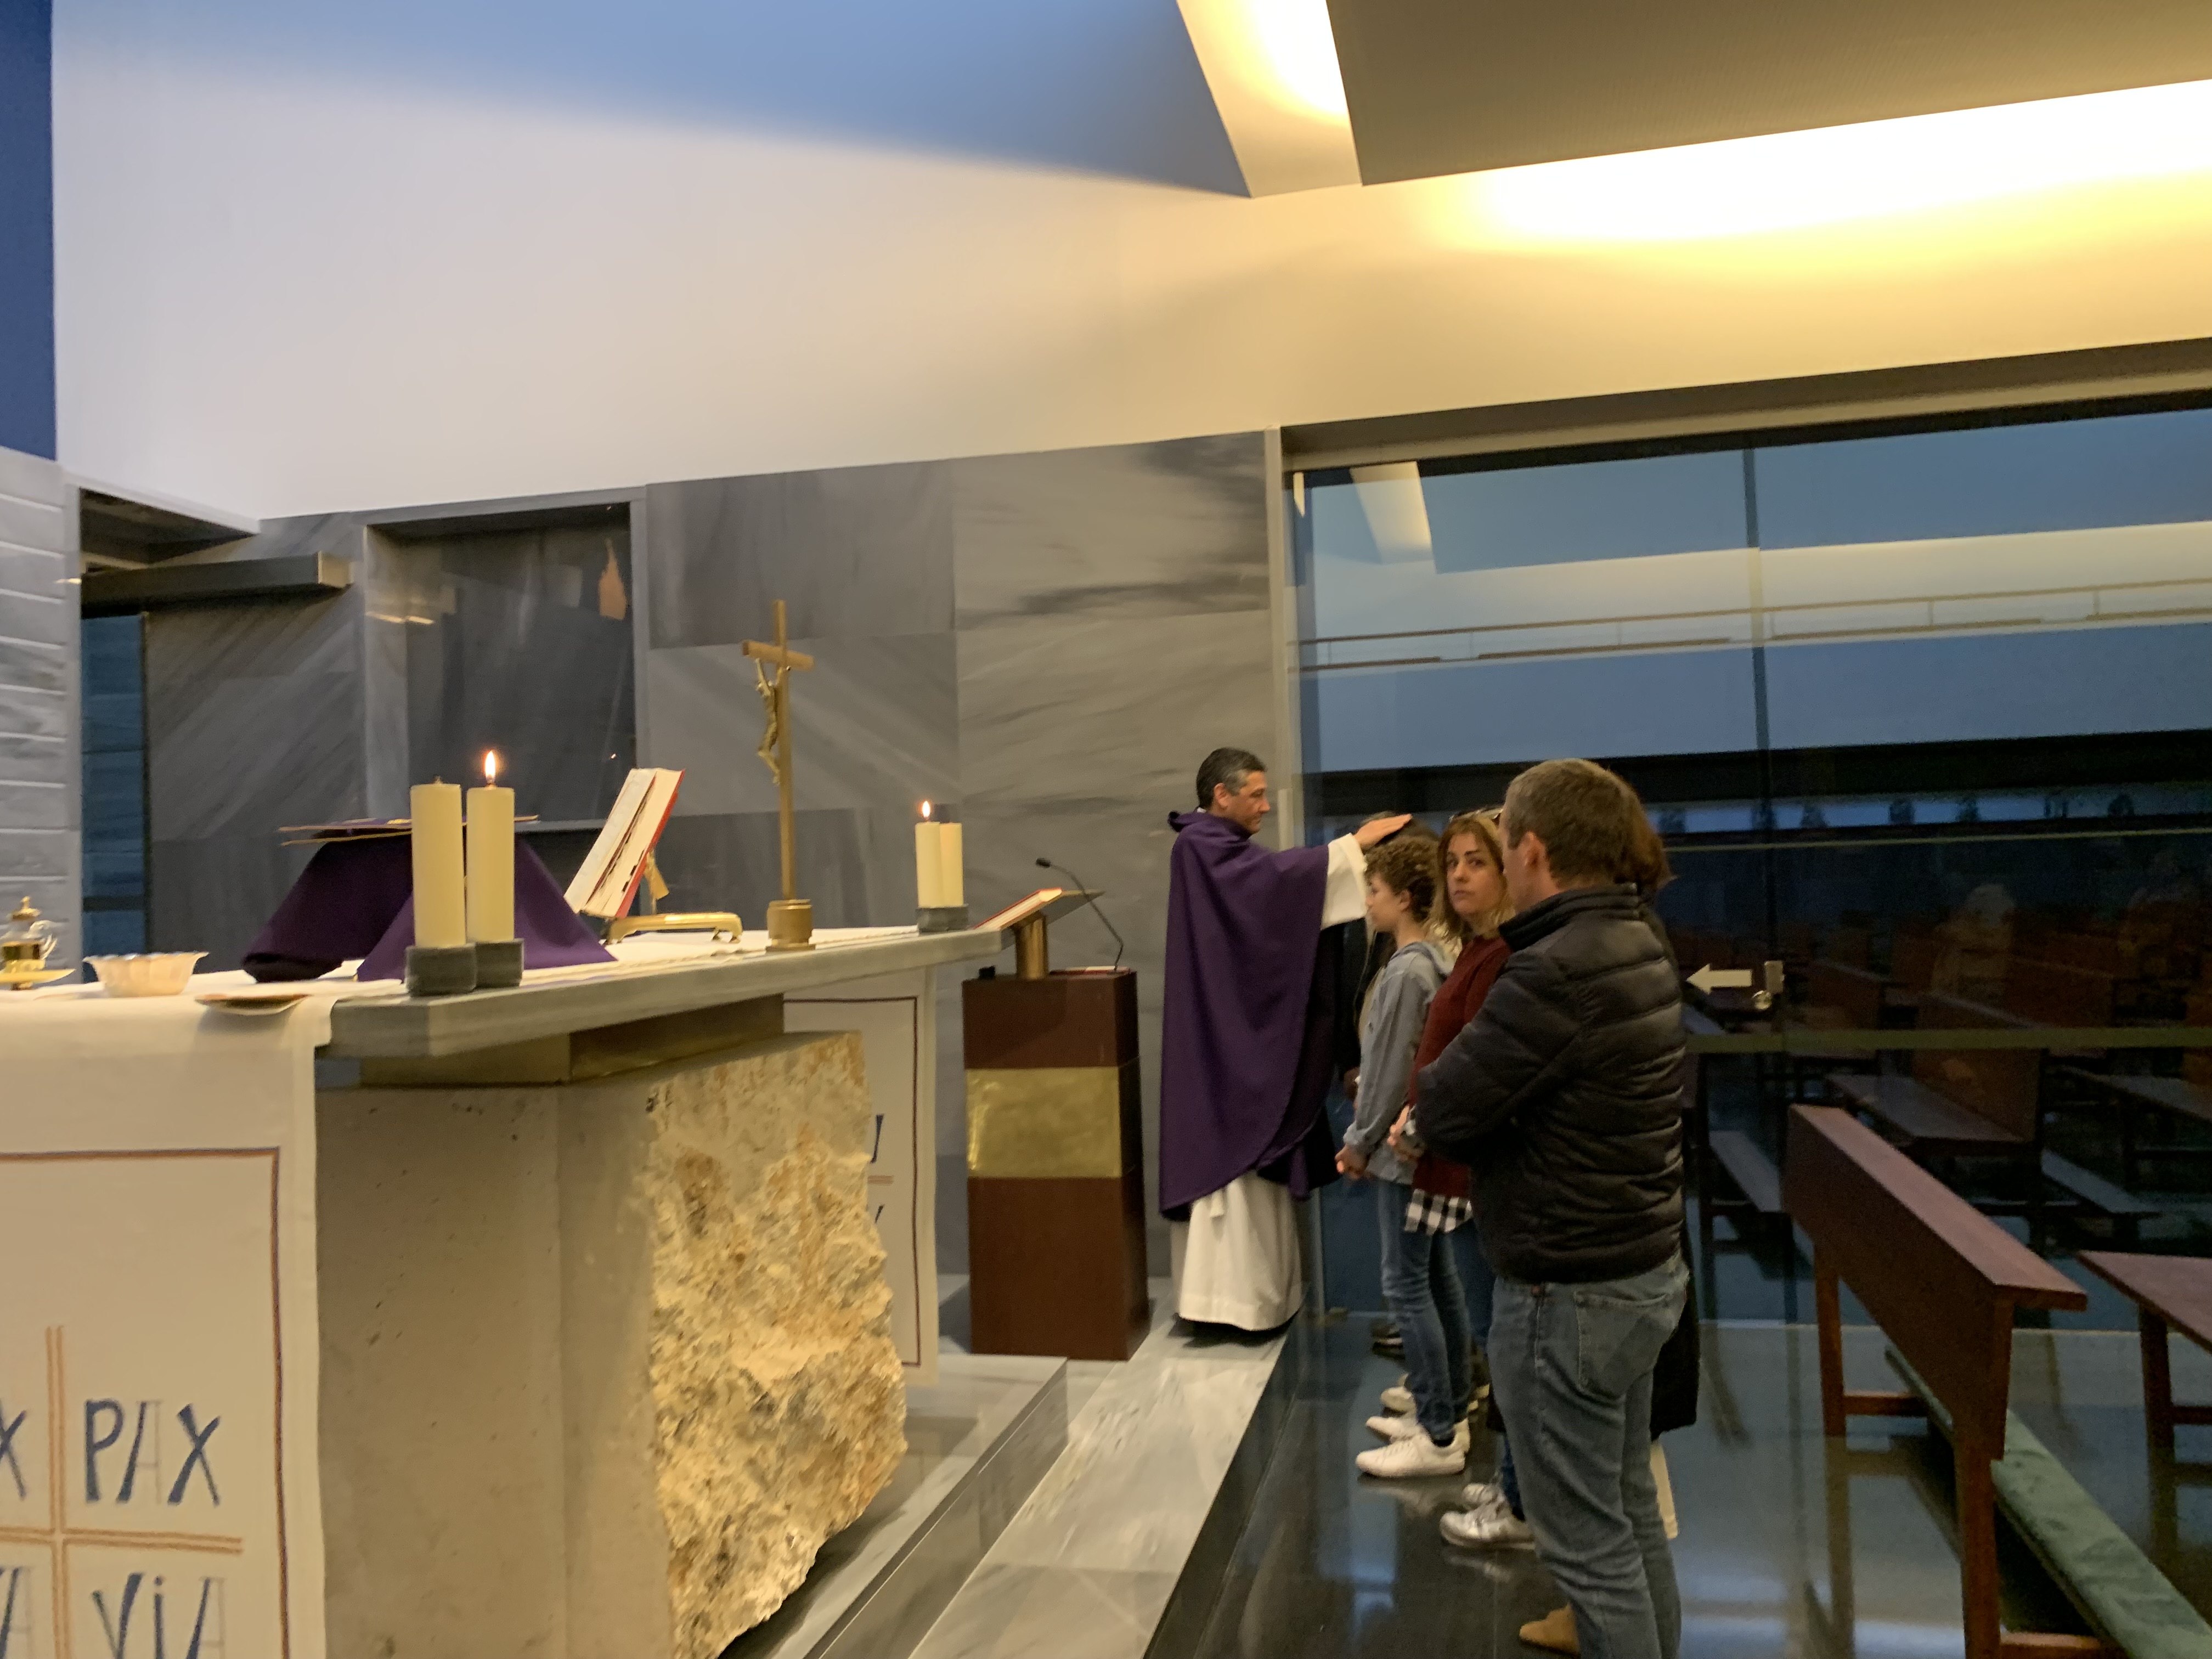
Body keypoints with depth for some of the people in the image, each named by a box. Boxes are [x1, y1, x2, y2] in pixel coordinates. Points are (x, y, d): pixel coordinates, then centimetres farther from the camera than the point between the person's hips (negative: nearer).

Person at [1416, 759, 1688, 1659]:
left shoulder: (1556, 970, -25)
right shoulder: (1639, 947, 5)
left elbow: (1441, 1109, -21)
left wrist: (1436, 1077, -2)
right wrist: (1484, 1090, -2)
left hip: (1568, 1293, -9)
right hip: (1641, 1271, 9)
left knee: (1587, 1543, 6)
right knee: (1631, 1515, 22)